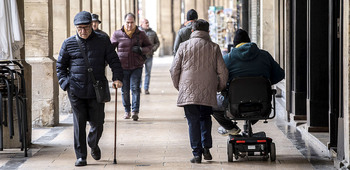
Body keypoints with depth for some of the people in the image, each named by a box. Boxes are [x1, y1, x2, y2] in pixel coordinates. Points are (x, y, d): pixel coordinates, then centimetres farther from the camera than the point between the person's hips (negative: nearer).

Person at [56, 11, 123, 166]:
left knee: (97, 122, 4)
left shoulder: (102, 41, 4)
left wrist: (117, 78, -9)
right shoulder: (68, 43, 4)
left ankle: (93, 145, 35)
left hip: (96, 90, 1)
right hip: (76, 91, 0)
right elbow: (60, 65, 12)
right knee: (79, 123, -1)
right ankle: (81, 156, 7)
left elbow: (114, 60, 6)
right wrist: (65, 83, 0)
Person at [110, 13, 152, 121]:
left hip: (137, 66, -1)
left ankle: (135, 111, -8)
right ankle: (127, 111, 20)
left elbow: (149, 46, 12)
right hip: (122, 67, 1)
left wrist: (141, 50, -9)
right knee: (124, 90, 6)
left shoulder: (141, 34, 4)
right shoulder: (117, 34, 2)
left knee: (135, 88, -10)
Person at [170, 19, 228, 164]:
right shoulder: (214, 47, 3)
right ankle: (206, 147, 6)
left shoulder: (184, 46, 2)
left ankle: (197, 153, 1)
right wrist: (220, 87, 18)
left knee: (193, 121, 3)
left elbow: (174, 69, 2)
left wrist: (178, 86, 17)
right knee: (205, 118, 19)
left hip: (188, 91, -1)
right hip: (208, 92, 1)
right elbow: (223, 72, 2)